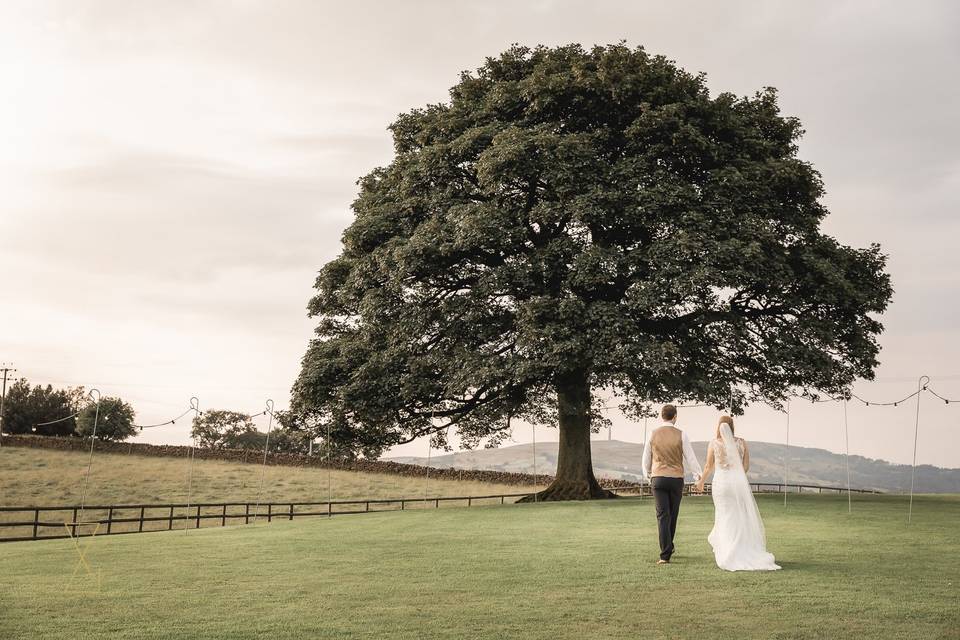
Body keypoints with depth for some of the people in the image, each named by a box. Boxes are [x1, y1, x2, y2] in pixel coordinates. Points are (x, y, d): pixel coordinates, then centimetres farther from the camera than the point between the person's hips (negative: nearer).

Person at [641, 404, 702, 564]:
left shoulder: (653, 434, 1)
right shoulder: (681, 435, -4)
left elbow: (646, 458, 9)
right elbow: (690, 458, -3)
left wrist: (647, 473, 28)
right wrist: (698, 476, 9)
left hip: (658, 478, 0)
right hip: (676, 479, 0)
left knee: (663, 516, -2)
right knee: (673, 514, 17)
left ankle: (665, 554, -9)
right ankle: (669, 547, 32)